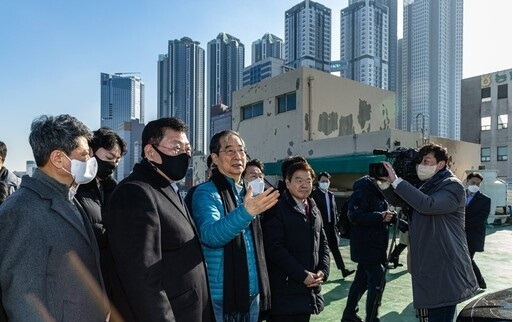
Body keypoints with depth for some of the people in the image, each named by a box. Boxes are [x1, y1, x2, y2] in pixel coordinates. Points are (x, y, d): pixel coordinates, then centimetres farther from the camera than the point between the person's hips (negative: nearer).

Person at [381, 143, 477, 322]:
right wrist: (385, 182, 1)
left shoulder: (452, 186, -10)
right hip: (426, 267, 8)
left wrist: (396, 181, -27)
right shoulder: (426, 186, 15)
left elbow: (428, 205, -28)